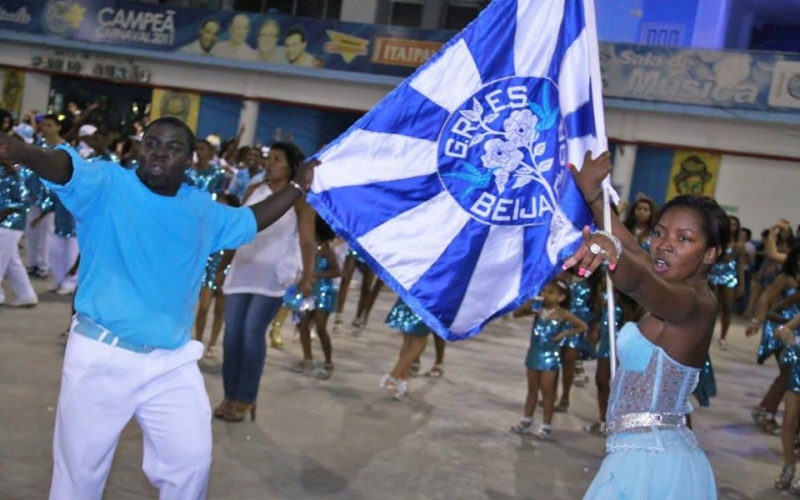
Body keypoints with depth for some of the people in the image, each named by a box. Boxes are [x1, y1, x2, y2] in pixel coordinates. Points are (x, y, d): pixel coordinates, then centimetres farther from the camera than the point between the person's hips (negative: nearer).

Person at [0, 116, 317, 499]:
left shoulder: (203, 209, 8)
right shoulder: (106, 185, -7)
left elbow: (248, 221, 25)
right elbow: (65, 166, -28)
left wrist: (298, 186, 17)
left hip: (173, 363, 4)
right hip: (102, 356, -4)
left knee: (191, 461, 11)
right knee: (80, 469, 10)